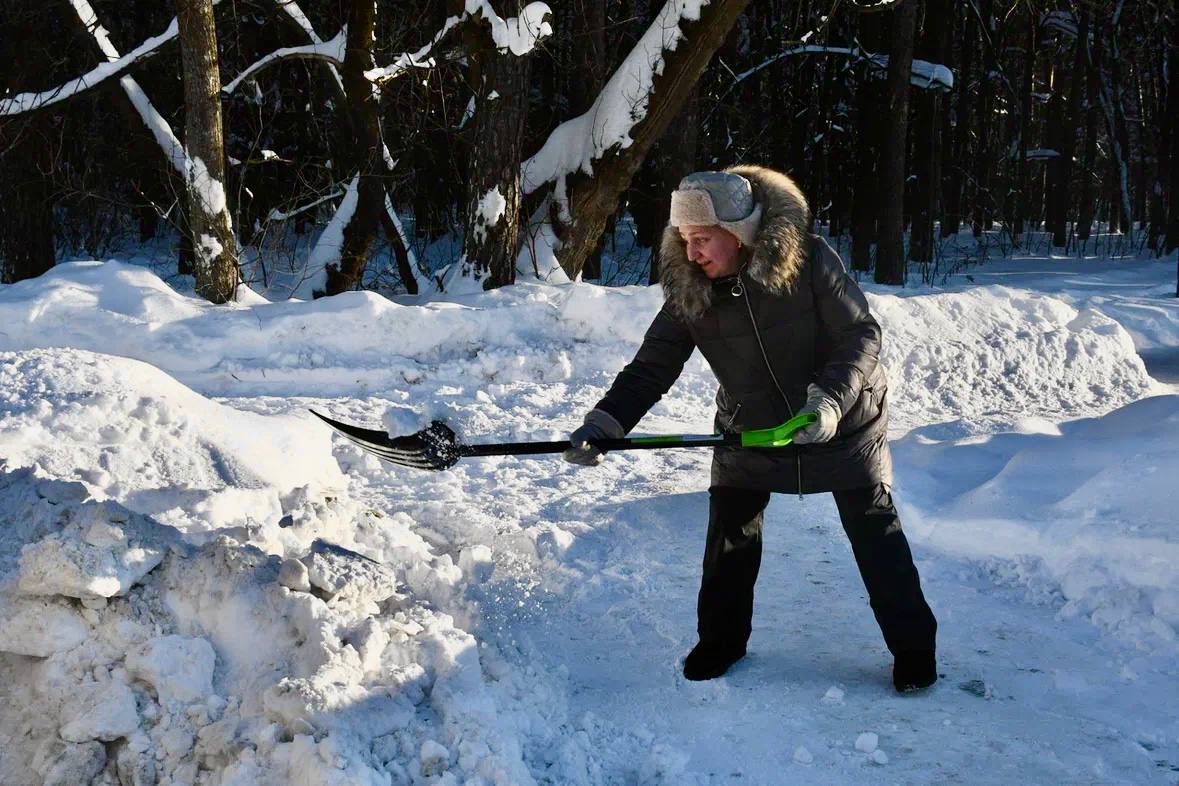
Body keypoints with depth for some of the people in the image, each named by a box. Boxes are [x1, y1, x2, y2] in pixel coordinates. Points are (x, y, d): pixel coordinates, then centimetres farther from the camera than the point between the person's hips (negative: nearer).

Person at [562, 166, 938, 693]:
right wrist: (604, 423, -28)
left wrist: (830, 398, -37)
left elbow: (862, 336, -21)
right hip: (748, 429, 3)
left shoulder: (808, 261, -25)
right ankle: (721, 639, 28)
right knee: (730, 529, 5)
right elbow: (650, 368, -14)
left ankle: (913, 647, 22)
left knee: (875, 532, 5)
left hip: (843, 424, -3)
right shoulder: (689, 292, -15)